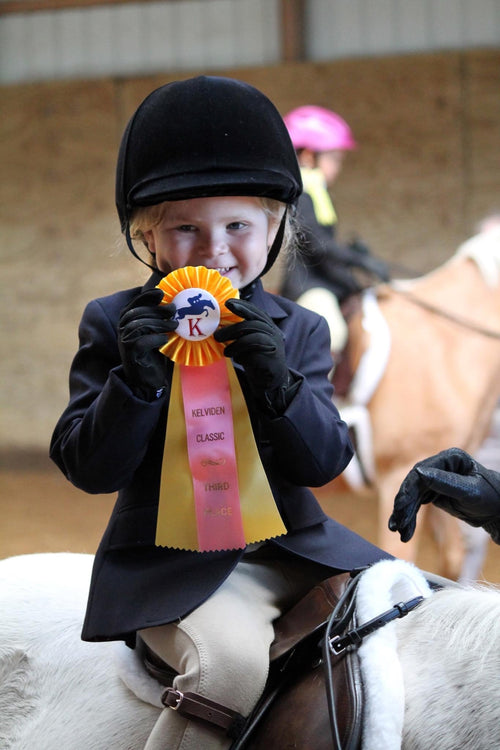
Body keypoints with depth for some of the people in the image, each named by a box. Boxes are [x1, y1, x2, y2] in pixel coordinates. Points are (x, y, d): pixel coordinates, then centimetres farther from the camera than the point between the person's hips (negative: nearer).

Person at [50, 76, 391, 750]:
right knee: (231, 661, -33)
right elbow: (88, 467, -5)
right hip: (172, 562, -4)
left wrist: (276, 382, -18)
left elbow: (324, 463, 0)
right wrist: (137, 382, -22)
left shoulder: (300, 331, 9)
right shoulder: (116, 325, 1)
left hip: (294, 545, 5)